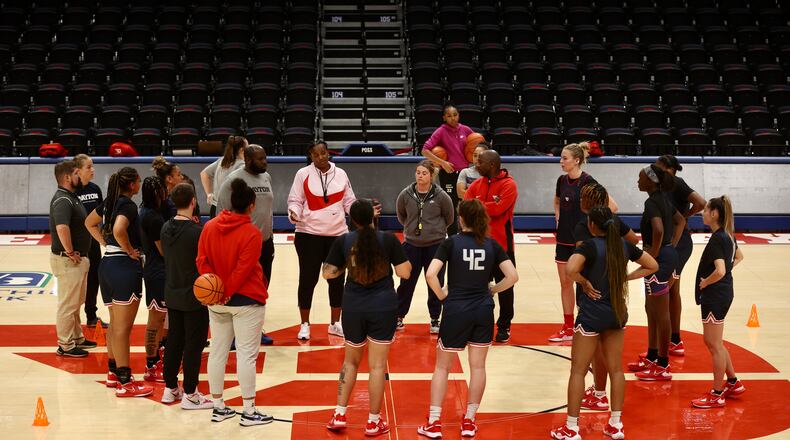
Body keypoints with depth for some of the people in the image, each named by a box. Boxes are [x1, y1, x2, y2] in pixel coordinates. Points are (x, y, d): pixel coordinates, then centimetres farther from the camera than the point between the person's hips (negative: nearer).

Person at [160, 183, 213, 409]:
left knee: (174, 340, 16)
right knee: (194, 344, 2)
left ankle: (170, 388, 25)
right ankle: (190, 394, 7)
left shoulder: (166, 228, 1)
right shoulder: (197, 231, -20)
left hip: (172, 294, 7)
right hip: (194, 296, -7)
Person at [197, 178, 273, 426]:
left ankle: (218, 407, 20)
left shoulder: (210, 226, 2)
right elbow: (243, 270, -19)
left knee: (217, 352, 12)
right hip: (246, 301, -6)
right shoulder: (251, 233, -15)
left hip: (216, 301, 6)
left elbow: (202, 261, -1)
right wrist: (227, 293, -12)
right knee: (246, 355, 0)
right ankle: (249, 412, 4)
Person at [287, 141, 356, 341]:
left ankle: (335, 323, 22)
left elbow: (349, 202, 11)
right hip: (309, 234, -3)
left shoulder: (340, 174, 5)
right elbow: (295, 200, -1)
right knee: (308, 279, 2)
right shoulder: (303, 174, -3)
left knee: (336, 279, 8)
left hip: (337, 234, 3)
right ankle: (305, 324, 15)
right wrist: (294, 214, -20)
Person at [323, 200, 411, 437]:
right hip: (383, 309, -2)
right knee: (377, 365, 4)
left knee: (351, 361, 20)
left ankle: (340, 415, 18)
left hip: (353, 308, 2)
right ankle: (373, 422, 11)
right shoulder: (388, 240, -9)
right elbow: (404, 273, -7)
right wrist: (406, 260, 13)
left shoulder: (343, 241, -4)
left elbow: (328, 272, 0)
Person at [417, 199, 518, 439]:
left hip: (456, 311, -2)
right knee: (478, 367, 12)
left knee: (442, 367, 10)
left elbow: (431, 274, -19)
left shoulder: (451, 243, -8)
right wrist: (492, 290, 10)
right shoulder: (492, 245, 0)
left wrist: (442, 295, -4)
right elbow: (512, 276, -4)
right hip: (483, 311, 2)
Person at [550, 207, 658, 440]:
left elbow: (570, 269, -32)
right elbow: (652, 265, 12)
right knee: (616, 369, 13)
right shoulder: (624, 245, 2)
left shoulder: (590, 246, -15)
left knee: (578, 370, 3)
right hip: (617, 313, 6)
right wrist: (625, 278, 7)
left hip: (591, 314, -6)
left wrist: (585, 283, -13)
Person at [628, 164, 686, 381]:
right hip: (669, 255, 10)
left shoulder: (652, 202, -18)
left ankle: (662, 366, 6)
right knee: (651, 309, 20)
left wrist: (654, 254, -22)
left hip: (658, 259, -10)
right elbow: (681, 221, 23)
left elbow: (658, 229, -34)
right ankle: (651, 357, 31)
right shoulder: (664, 199, 11)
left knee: (660, 313, -2)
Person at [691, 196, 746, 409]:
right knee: (712, 341, 20)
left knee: (715, 345, 1)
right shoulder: (728, 235, 8)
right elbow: (739, 257, 27)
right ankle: (733, 383, 29)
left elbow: (719, 272, -31)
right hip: (723, 293, 10)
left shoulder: (717, 239, -21)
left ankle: (717, 395, 11)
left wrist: (705, 282, -15)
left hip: (715, 296, -10)